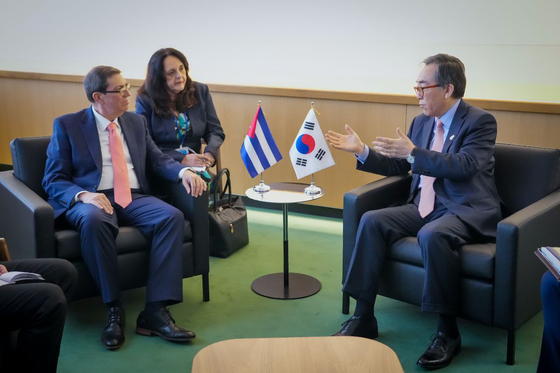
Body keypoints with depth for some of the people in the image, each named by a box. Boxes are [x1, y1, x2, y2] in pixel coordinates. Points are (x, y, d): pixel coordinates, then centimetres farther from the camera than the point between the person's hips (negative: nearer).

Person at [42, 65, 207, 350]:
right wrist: (83, 195, -21)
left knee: (172, 216, -27)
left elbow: (157, 160, 15)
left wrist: (184, 171, -8)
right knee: (94, 220, -39)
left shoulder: (136, 122, 18)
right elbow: (53, 180, 0)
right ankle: (114, 311, -27)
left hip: (134, 199, 4)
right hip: (92, 199, -3)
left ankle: (155, 311, -29)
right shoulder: (67, 125, 5)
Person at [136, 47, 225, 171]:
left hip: (196, 168, 3)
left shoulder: (201, 91, 10)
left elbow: (216, 131, 11)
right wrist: (182, 160, -18)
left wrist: (210, 154, -12)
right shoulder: (144, 101, -1)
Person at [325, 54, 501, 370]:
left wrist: (413, 152, -25)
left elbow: (465, 166, -22)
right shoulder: (422, 122, 15)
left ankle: (448, 332, -22)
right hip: (424, 208, 7)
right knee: (372, 221, -15)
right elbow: (398, 166, 21)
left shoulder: (480, 122, -6)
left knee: (433, 235, -37)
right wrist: (361, 151, 9)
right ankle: (364, 317, -10)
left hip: (467, 211, -7)